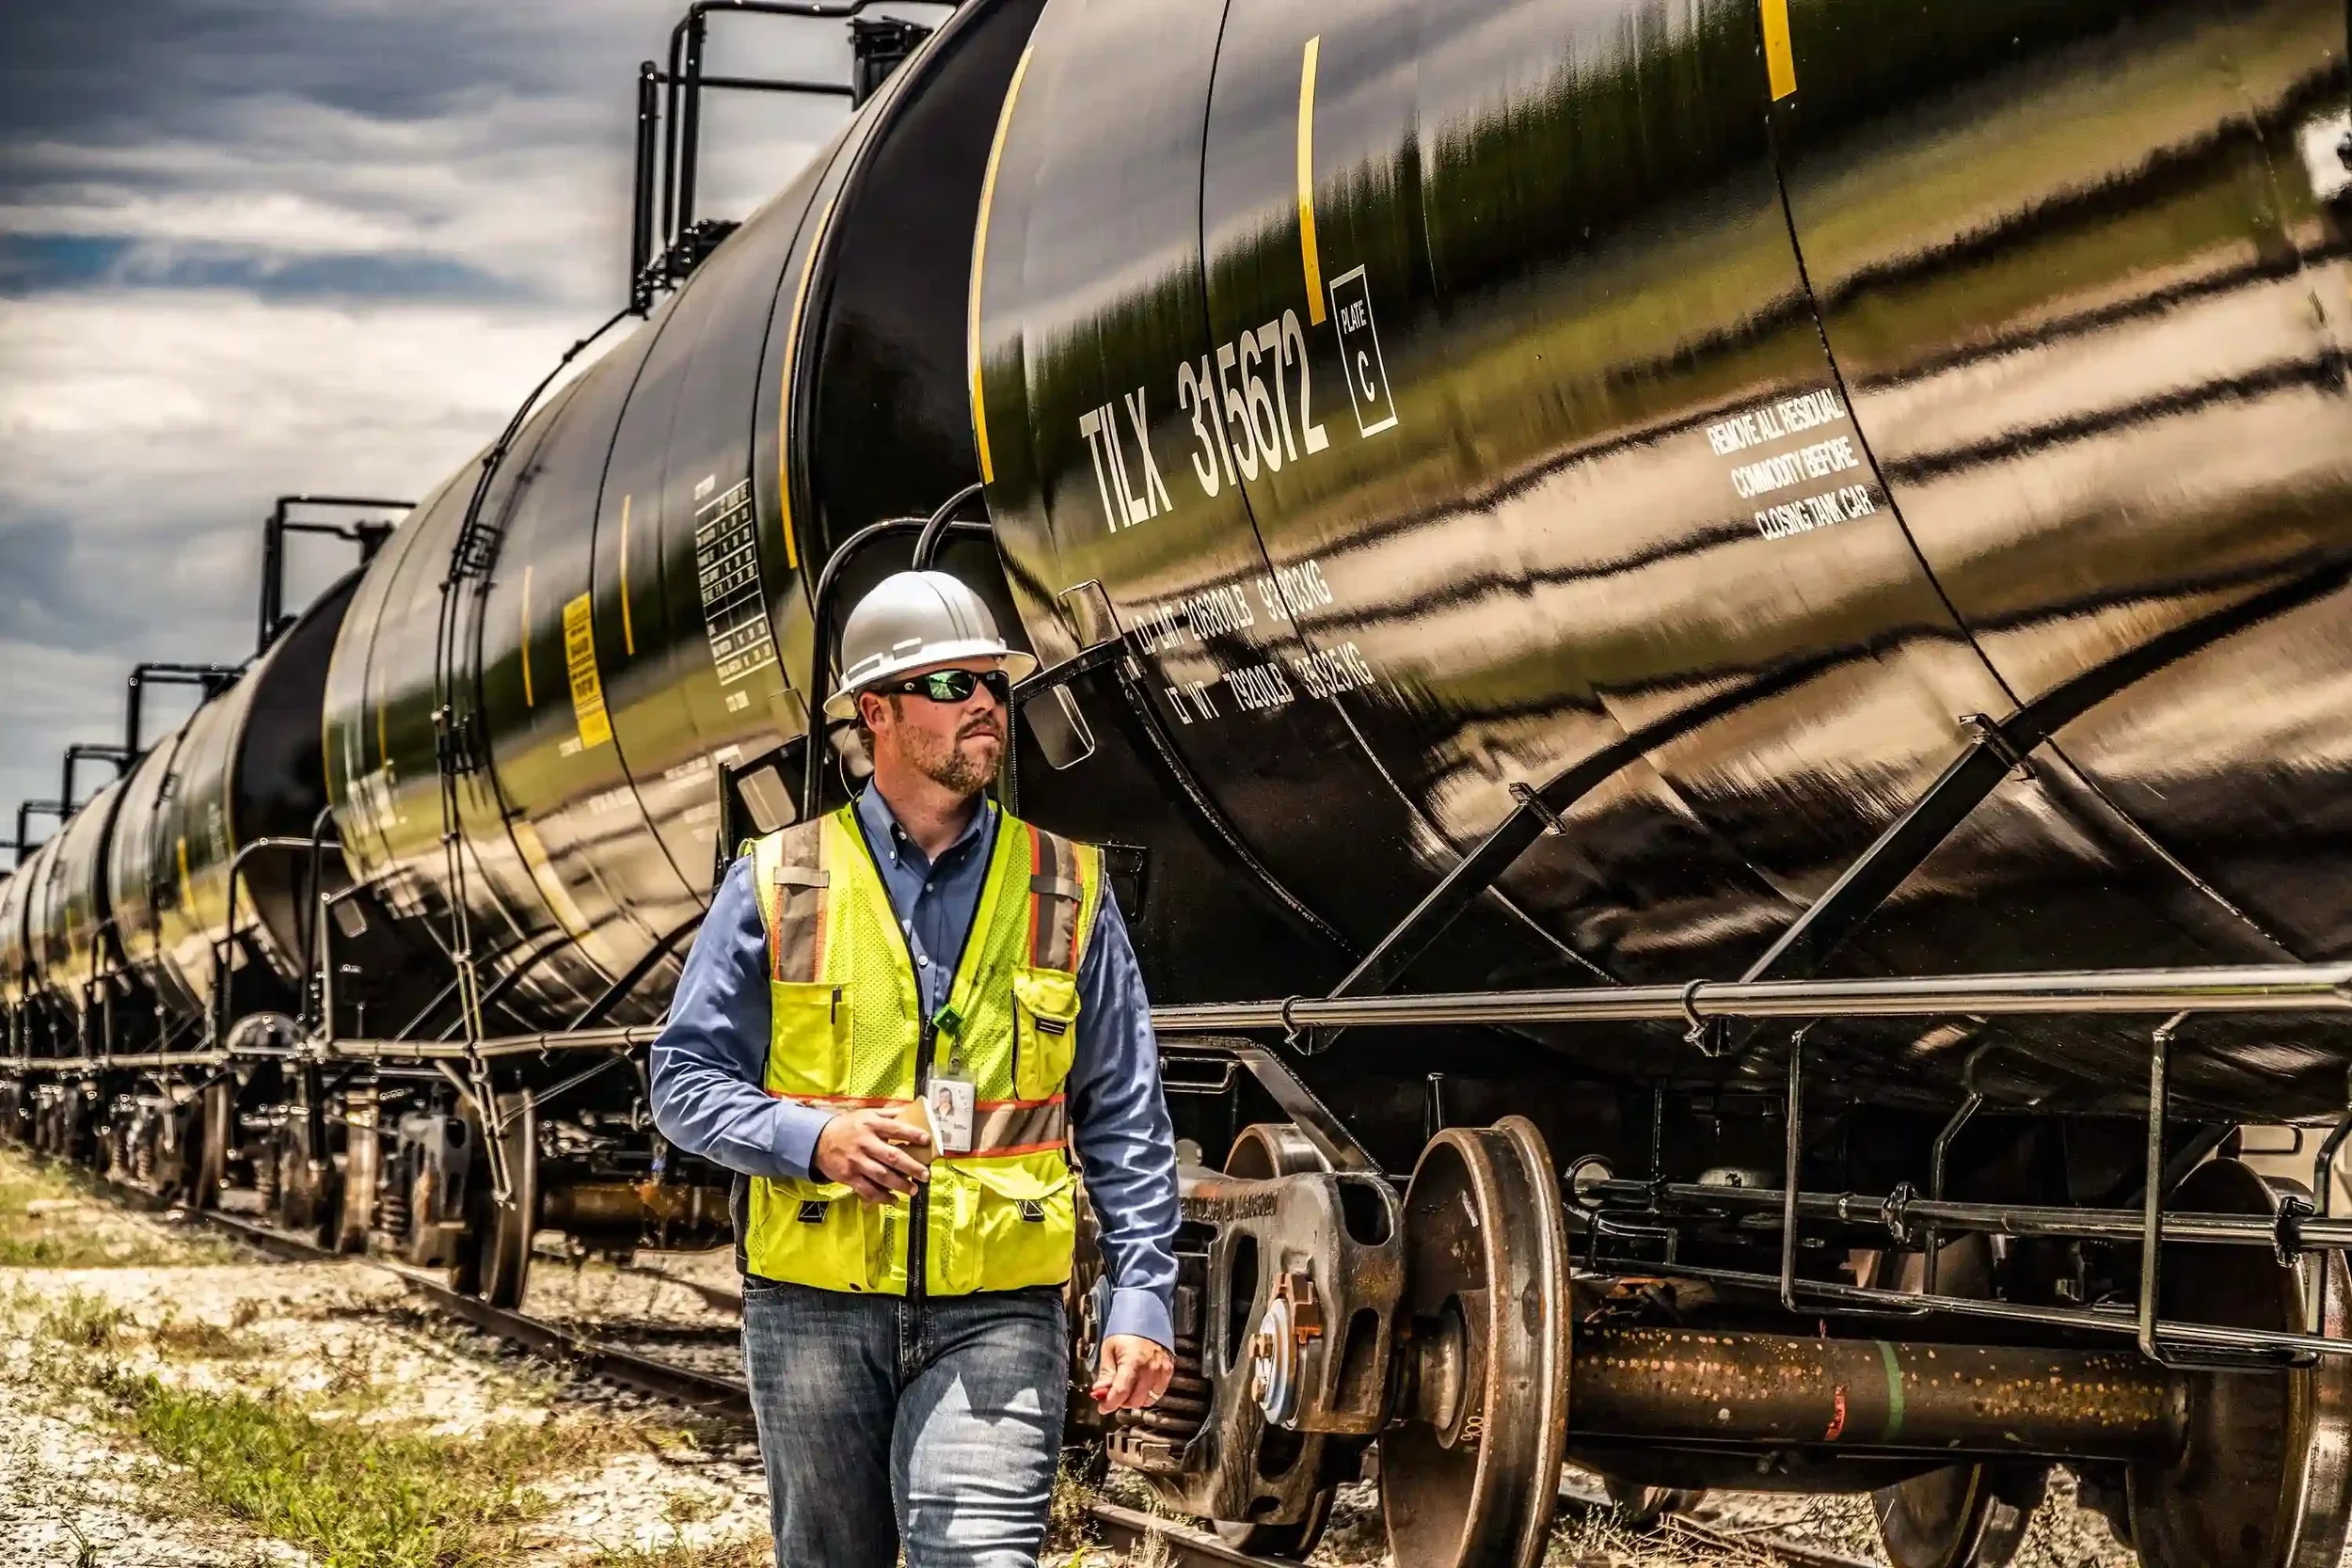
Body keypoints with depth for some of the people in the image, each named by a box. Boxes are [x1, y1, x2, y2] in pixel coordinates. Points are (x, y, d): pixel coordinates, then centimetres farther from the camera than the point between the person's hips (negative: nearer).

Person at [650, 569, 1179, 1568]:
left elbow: (1125, 1125, 8)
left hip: (996, 1314, 0)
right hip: (814, 1306, 1)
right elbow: (684, 1081, 3)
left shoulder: (1067, 893, 7)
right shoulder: (778, 885, 3)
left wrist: (1143, 1300, -1)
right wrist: (812, 1137, -15)